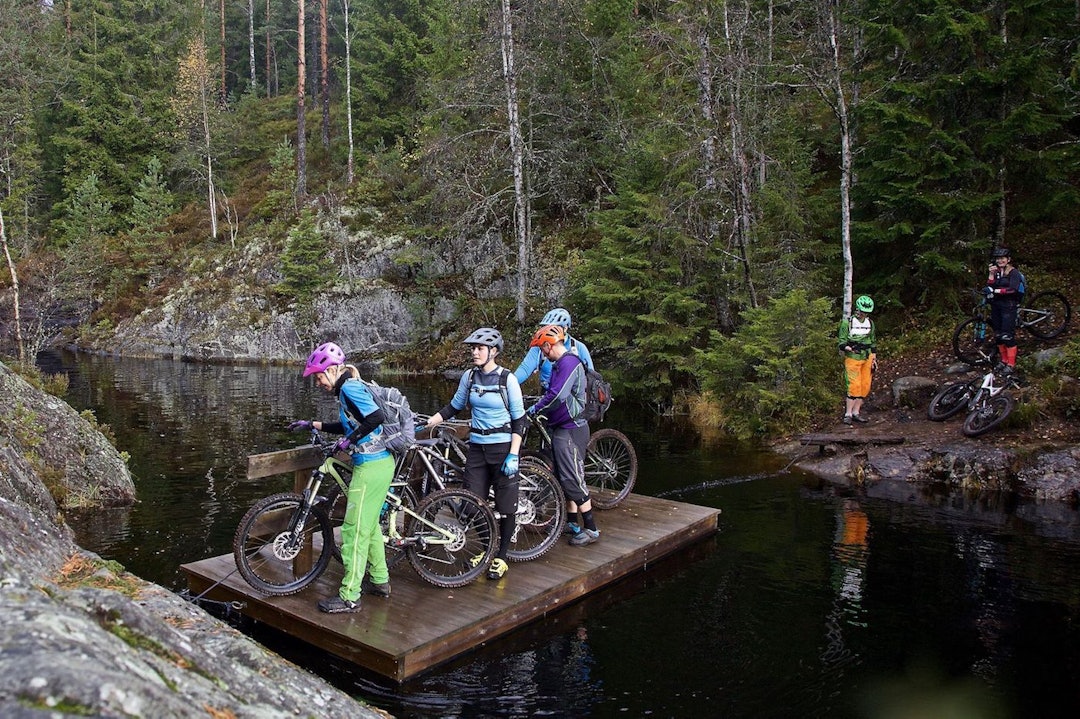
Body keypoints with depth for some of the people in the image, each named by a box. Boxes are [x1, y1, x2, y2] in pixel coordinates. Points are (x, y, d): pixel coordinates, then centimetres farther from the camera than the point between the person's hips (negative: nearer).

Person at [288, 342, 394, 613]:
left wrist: (349, 441, -18)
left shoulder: (349, 388, -14)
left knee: (354, 530, -3)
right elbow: (349, 426, 27)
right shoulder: (350, 387, 15)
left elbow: (375, 417, -27)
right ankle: (380, 581, 32)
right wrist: (312, 425, 24)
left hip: (370, 468, -10)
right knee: (370, 525, 21)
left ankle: (349, 597, 4)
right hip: (380, 463, 10)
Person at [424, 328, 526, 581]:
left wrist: (513, 455, -15)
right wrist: (427, 423, 3)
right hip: (477, 447, 5)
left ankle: (501, 557, 19)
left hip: (503, 447, -4)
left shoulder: (507, 379, -10)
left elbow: (519, 420, -8)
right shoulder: (469, 376, 3)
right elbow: (454, 406, 15)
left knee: (506, 505, 3)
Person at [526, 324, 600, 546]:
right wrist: (539, 408, 6)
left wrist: (535, 409, -14)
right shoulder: (559, 364, 16)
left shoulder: (569, 362, -18)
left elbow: (557, 395, -26)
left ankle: (591, 529, -1)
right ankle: (573, 523, 27)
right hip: (561, 428, 11)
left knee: (574, 480, -8)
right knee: (565, 478, 16)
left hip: (570, 430, -11)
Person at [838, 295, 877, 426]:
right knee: (854, 386, -12)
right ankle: (848, 414, -5)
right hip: (853, 358, -5)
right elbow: (842, 342, -6)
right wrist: (849, 348, -26)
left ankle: (856, 412, 12)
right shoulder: (847, 322, -5)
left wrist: (874, 359, 15)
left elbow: (872, 342, 20)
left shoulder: (870, 323, 12)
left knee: (865, 386, 3)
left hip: (867, 358, 5)